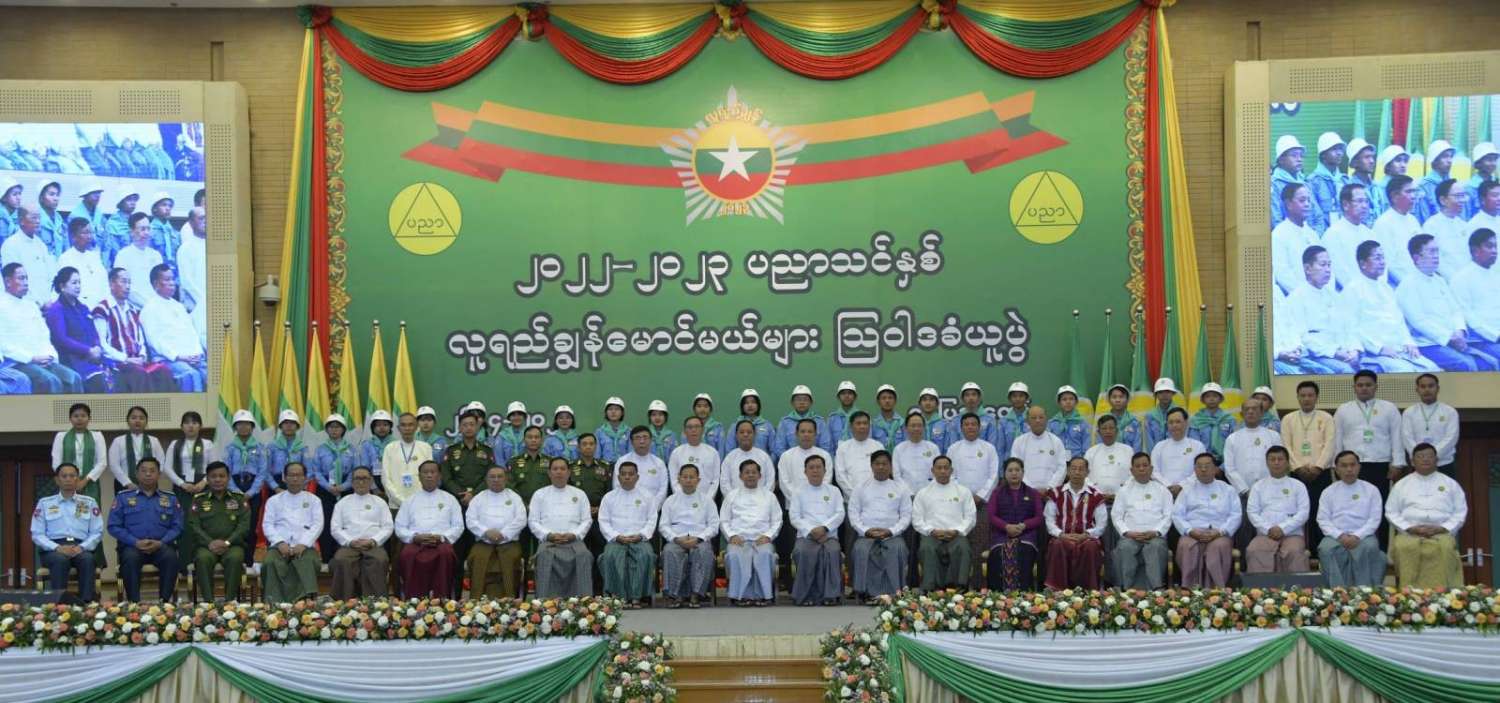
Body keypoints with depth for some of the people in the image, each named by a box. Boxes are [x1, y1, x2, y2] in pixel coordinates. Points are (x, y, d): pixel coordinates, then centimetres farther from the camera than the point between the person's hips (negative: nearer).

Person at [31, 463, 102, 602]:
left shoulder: (89, 502, 15)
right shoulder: (44, 503, 12)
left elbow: (97, 532, 8)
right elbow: (37, 534, 5)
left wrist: (82, 547, -12)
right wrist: (57, 548, -13)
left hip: (81, 548, 1)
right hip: (53, 549, -1)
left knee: (88, 559, -35)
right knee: (60, 559, -37)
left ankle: (87, 602, -40)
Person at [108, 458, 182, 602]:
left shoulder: (170, 499, 17)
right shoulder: (123, 497, 13)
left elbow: (177, 527, 8)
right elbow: (114, 526, 4)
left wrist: (160, 543, -11)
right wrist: (136, 542, -11)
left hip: (161, 546, 1)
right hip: (133, 546, -1)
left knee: (171, 556, -33)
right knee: (130, 557, -35)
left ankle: (165, 601, -29)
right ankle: (134, 603, -31)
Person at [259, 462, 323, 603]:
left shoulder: (313, 500, 20)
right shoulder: (274, 500, 22)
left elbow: (317, 525, 7)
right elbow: (267, 525, 10)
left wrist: (303, 544, -11)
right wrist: (280, 543, -10)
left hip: (305, 546, -1)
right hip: (280, 545, 1)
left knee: (308, 562, -35)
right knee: (270, 562, -33)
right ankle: (274, 604, -39)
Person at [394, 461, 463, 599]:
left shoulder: (449, 499, 20)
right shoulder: (410, 500, 22)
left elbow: (458, 526, 11)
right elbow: (399, 527, 13)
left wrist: (441, 537, -8)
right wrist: (416, 537, -6)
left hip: (441, 542, -1)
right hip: (415, 542, 1)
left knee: (446, 554, -37)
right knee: (407, 555, -35)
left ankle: (442, 600, -35)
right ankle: (412, 600, -31)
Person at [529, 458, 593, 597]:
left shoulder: (579, 494, 21)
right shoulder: (540, 494, 19)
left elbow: (586, 520, 13)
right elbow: (532, 521, 10)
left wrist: (574, 535, -7)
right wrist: (549, 535, -8)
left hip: (573, 540, 1)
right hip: (548, 541, 0)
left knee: (584, 556, -33)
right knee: (545, 556, -36)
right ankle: (546, 600, -37)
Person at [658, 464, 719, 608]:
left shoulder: (706, 500, 16)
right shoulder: (670, 500, 18)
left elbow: (714, 525, 7)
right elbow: (663, 525, 10)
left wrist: (698, 538, -10)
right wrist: (677, 539, -9)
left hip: (700, 540, 0)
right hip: (676, 540, 1)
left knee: (704, 552, -36)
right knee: (670, 552, -35)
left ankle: (696, 594, -34)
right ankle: (673, 594, -32)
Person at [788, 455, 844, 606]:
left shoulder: (834, 491, 19)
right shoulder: (799, 493, 17)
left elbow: (840, 514, 6)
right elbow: (794, 517, 4)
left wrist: (824, 528, -12)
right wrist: (811, 531, -12)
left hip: (829, 535, 0)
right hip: (805, 535, 0)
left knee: (833, 551, -35)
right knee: (804, 552, -35)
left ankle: (830, 595, -30)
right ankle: (807, 595, -26)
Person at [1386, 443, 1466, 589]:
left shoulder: (1450, 484, 19)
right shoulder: (1401, 485, 19)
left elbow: (1460, 512, 12)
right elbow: (1391, 513, 12)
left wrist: (1442, 528, -5)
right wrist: (1410, 528, -5)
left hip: (1441, 533, 0)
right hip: (1409, 533, 0)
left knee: (1445, 547, -36)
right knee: (1403, 547, -35)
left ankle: (1439, 591, -36)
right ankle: (1408, 591, -35)